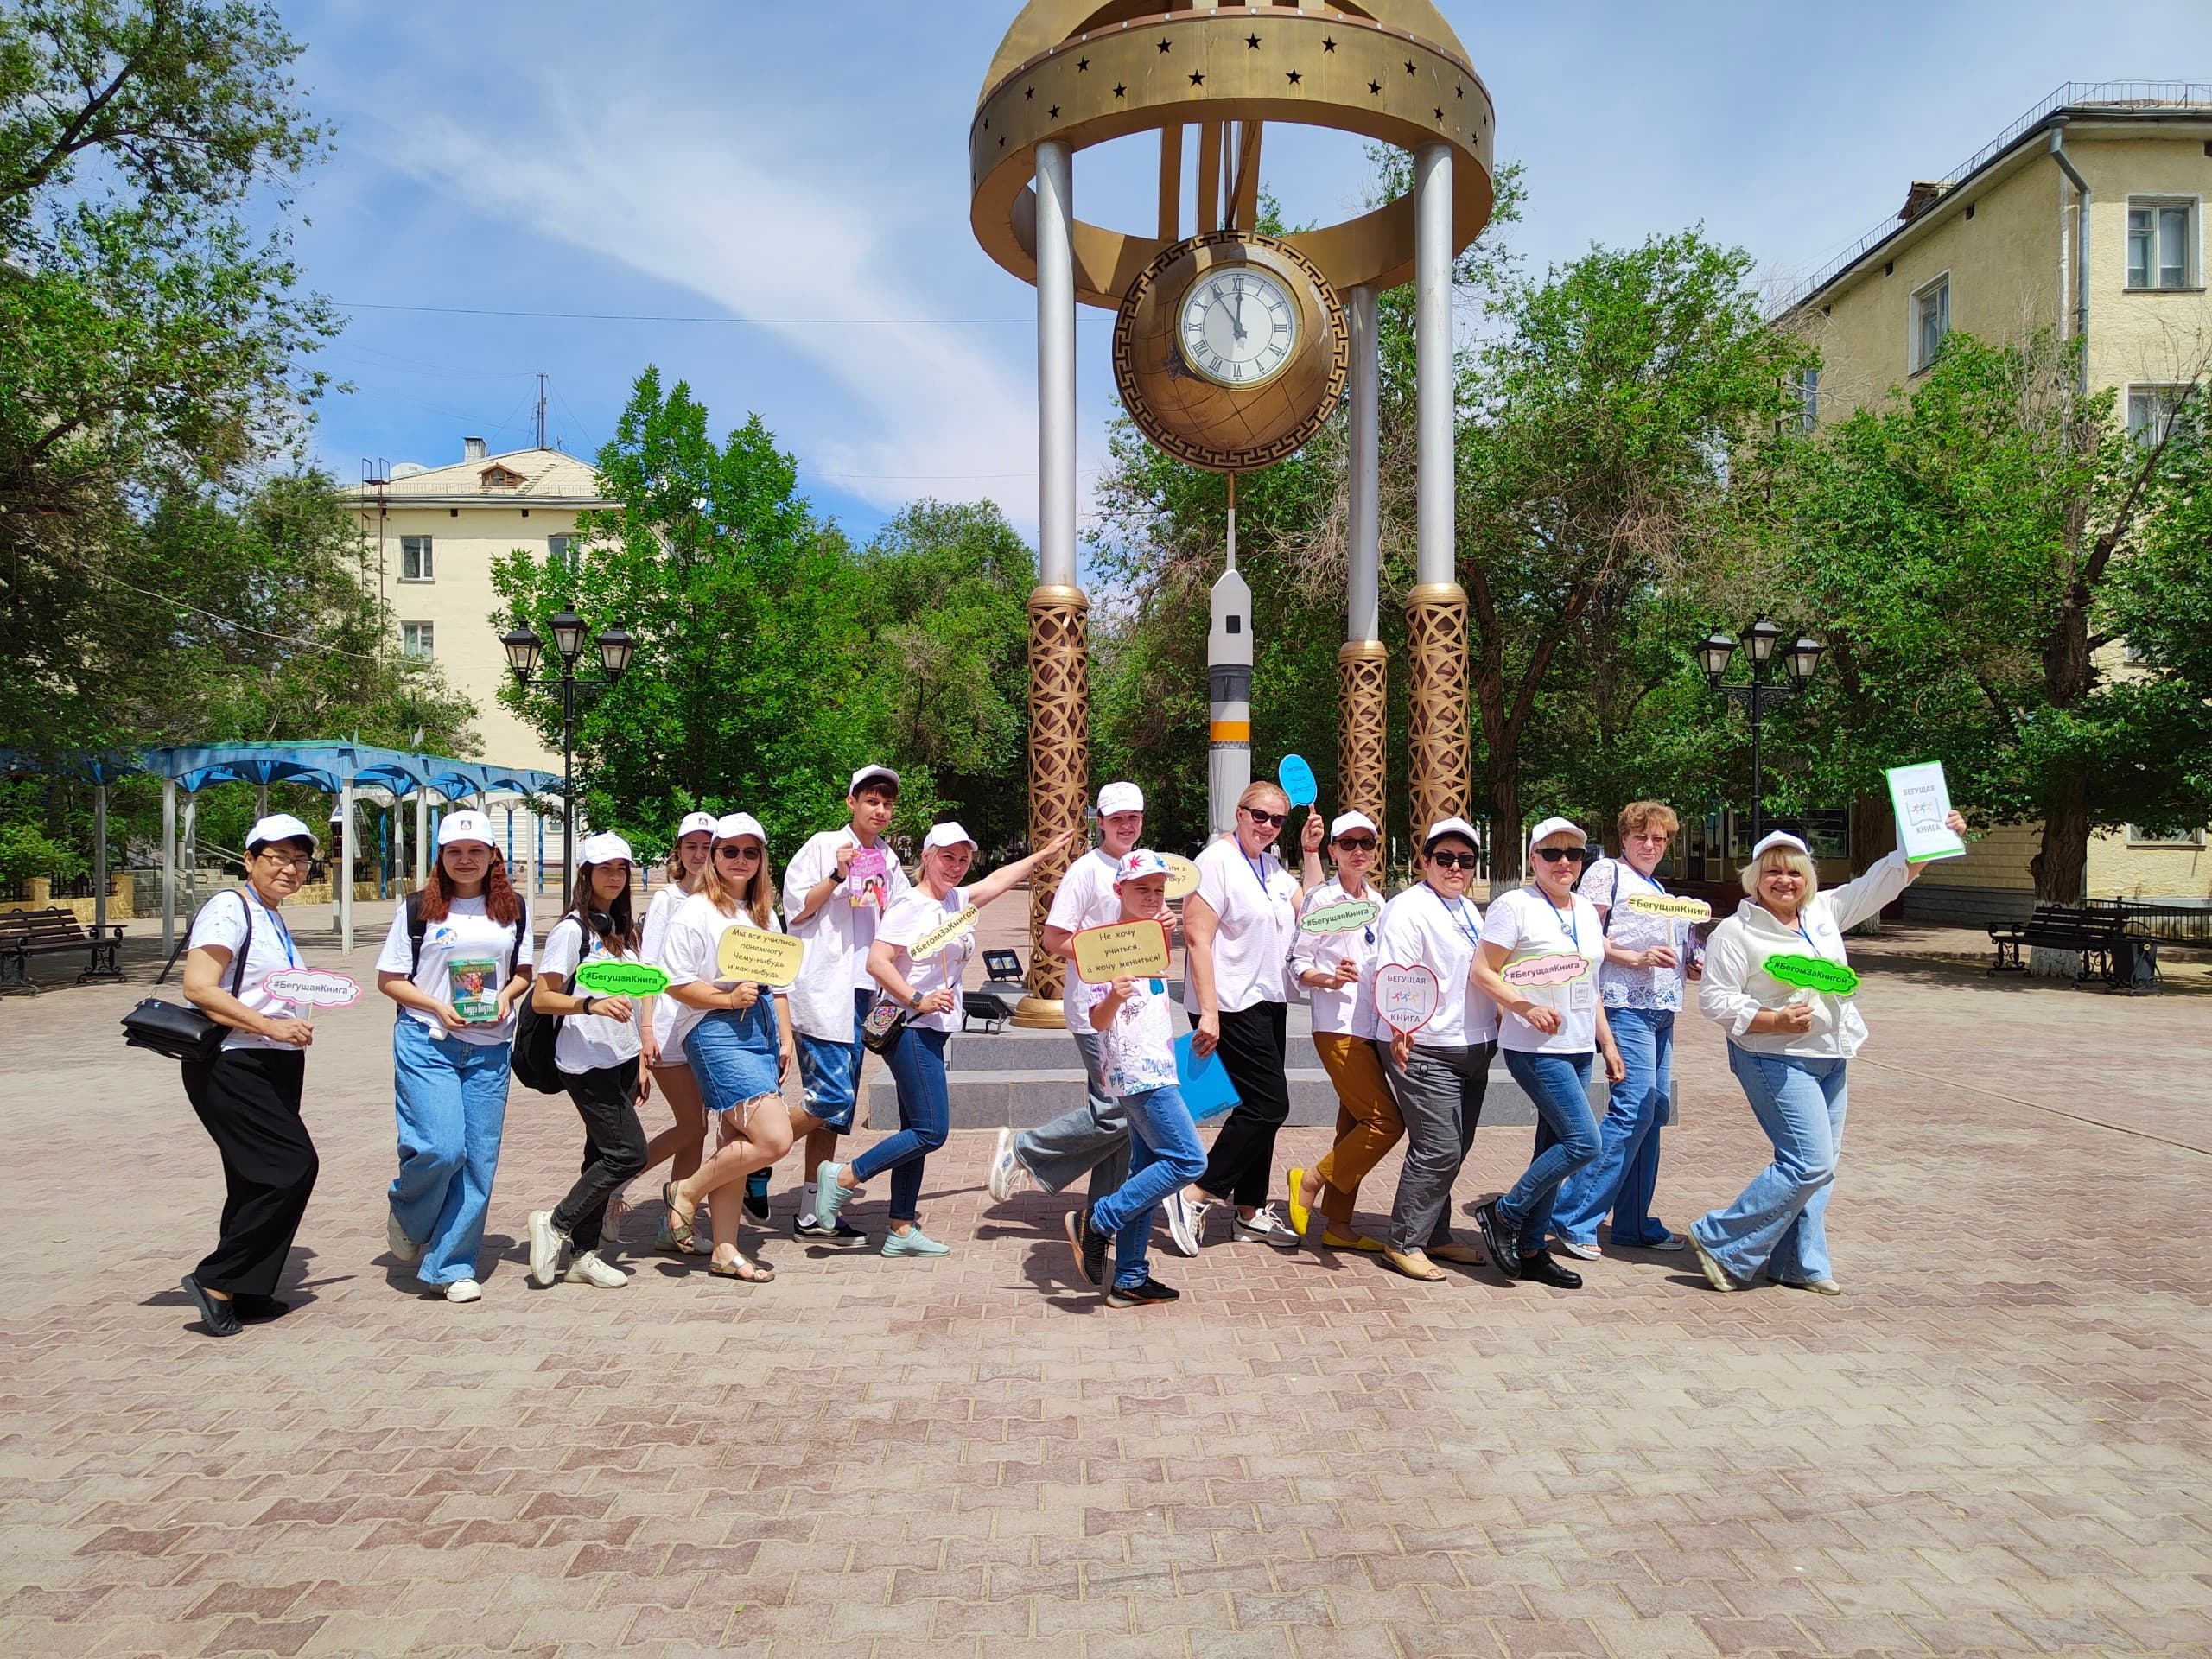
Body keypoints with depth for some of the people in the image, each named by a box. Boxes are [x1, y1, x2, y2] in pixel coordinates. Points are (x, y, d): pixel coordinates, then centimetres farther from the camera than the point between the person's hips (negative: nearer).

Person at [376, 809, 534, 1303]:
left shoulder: (512, 908, 9)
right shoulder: (418, 908, 1)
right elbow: (388, 979, 3)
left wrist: (506, 996, -5)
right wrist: (438, 1007, -13)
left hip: (490, 1048, 3)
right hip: (426, 1042, -3)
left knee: (479, 1159, 2)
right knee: (441, 1148, -15)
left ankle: (451, 1266, 14)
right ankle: (405, 1218, 19)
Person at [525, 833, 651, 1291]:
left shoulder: (623, 930, 15)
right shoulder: (571, 930, -8)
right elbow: (542, 999, -12)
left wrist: (639, 1062, 18)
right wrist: (591, 1004, -28)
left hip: (621, 1059, 7)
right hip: (587, 1062, -7)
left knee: (603, 1156, 7)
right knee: (628, 1153, -11)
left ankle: (584, 1254, 14)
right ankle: (556, 1223, 4)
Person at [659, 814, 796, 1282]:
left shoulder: (765, 914, 17)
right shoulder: (697, 911, -6)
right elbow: (676, 983, -11)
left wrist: (786, 1038, 13)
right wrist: (728, 999, -21)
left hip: (761, 1030, 7)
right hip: (716, 1031, -7)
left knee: (735, 1146, 9)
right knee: (774, 1139, -15)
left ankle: (725, 1251, 15)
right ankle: (687, 1191, 5)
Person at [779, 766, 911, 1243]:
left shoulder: (889, 862, 15)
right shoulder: (823, 846, -2)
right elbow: (795, 909, -5)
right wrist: (837, 876, -15)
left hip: (863, 992, 6)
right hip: (823, 990, -6)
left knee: (838, 1104, 8)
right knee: (831, 1098, -14)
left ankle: (812, 1214, 15)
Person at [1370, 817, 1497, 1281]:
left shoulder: (1469, 910, 16)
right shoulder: (1408, 908, -12)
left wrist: (1496, 1025, 27)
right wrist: (1398, 1028, -38)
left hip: (1474, 1048, 9)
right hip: (1424, 1051, -9)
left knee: (1455, 1148, 13)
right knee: (1439, 1149, -10)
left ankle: (1435, 1234, 26)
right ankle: (1404, 1242, 2)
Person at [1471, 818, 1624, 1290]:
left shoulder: (1586, 910, 14)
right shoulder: (1514, 905, -8)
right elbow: (1483, 972, -11)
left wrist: (1607, 1043, 18)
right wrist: (1526, 1007, -24)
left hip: (1579, 1050, 7)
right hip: (1536, 1049, -7)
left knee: (1554, 1148, 9)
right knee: (1583, 1142, -16)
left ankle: (1531, 1250, 19)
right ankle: (1503, 1214, 0)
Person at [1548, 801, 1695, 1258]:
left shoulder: (1658, 887, 23)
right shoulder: (1607, 871, -2)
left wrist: (1689, 966, 10)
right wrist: (1636, 957, -18)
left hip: (1661, 1009, 9)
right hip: (1625, 1003, -9)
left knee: (1652, 1113, 8)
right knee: (1633, 1110, -15)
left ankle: (1634, 1224, 15)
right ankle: (1572, 1217, -10)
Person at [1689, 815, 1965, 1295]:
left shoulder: (1825, 912, 9)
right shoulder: (1735, 932, -10)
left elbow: (1885, 879, 15)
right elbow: (1714, 999, -13)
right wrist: (1774, 1021, -24)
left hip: (1830, 1058, 8)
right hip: (1777, 1061, -8)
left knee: (1818, 1165, 10)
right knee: (1811, 1164, -14)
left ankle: (1800, 1263, 19)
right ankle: (1720, 1243, -7)